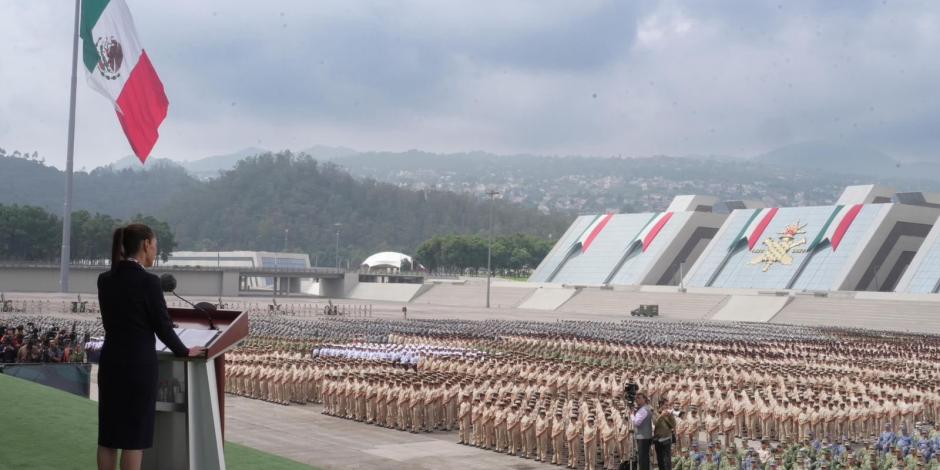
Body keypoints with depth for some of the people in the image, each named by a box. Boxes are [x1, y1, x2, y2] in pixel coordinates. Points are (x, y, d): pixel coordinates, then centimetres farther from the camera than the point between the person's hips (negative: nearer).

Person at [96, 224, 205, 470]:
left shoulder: (104, 280, 5)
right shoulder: (148, 281, -14)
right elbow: (162, 327, -8)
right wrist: (184, 352, 8)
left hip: (110, 362, 7)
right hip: (139, 365, -6)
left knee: (108, 434, 11)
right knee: (134, 436, 1)